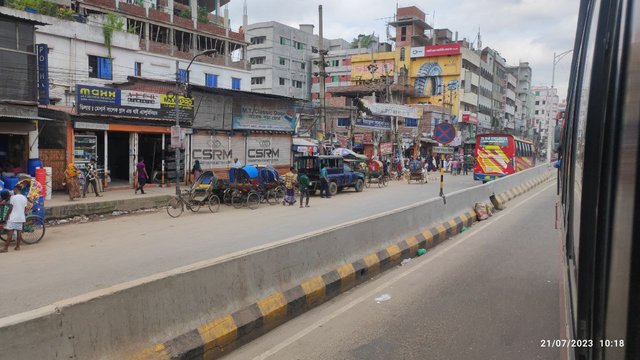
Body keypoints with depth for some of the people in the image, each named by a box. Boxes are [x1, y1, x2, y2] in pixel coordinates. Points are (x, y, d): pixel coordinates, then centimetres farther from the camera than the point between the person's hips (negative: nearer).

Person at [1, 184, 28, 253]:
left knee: (10, 233, -4)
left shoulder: (13, 197, -9)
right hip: (21, 217, 6)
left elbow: (10, 208, -9)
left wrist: (7, 216, 1)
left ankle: (6, 248, -3)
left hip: (13, 218, -5)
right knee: (19, 232, 8)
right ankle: (17, 246, 12)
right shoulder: (24, 198, 7)